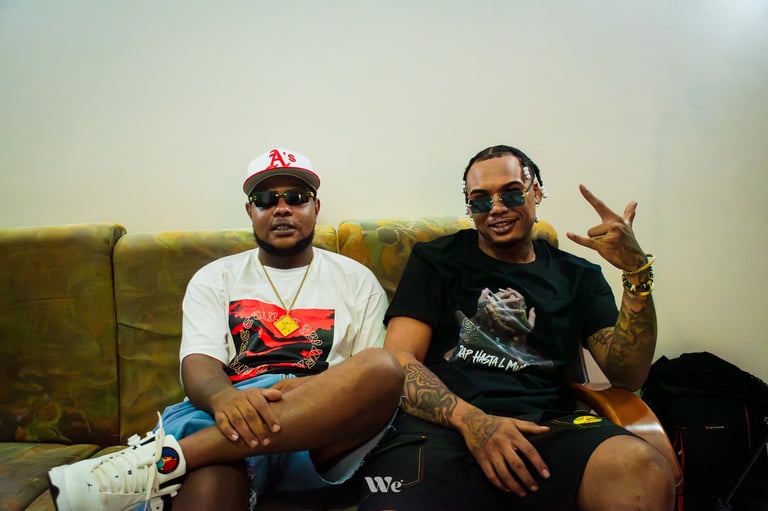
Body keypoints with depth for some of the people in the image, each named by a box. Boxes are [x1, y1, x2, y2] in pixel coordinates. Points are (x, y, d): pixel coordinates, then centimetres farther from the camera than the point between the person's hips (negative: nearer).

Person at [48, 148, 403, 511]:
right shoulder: (215, 279, 17)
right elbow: (198, 364, 4)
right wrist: (224, 398, -23)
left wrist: (311, 390, -14)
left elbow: (375, 375, 9)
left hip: (322, 435, 4)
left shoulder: (356, 279, 16)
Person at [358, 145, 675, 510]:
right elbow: (399, 357, 3)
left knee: (643, 469, -30)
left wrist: (637, 272, -4)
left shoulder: (578, 276, 19)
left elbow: (627, 374, 9)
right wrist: (468, 418, -15)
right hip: (440, 424, -2)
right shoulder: (436, 259, 13)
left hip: (545, 426, 3)